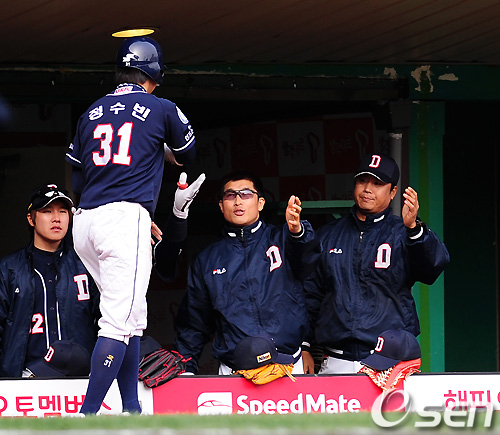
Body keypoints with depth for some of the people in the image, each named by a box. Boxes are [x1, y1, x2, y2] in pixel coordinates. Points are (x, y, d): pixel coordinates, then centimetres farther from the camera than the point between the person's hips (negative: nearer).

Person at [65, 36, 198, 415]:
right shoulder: (162, 110, 4)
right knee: (120, 321, -11)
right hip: (126, 217, -6)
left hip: (84, 224, 6)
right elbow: (189, 156, 20)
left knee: (133, 316, 16)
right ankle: (88, 415, -22)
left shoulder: (92, 113, 17)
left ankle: (131, 411, 12)